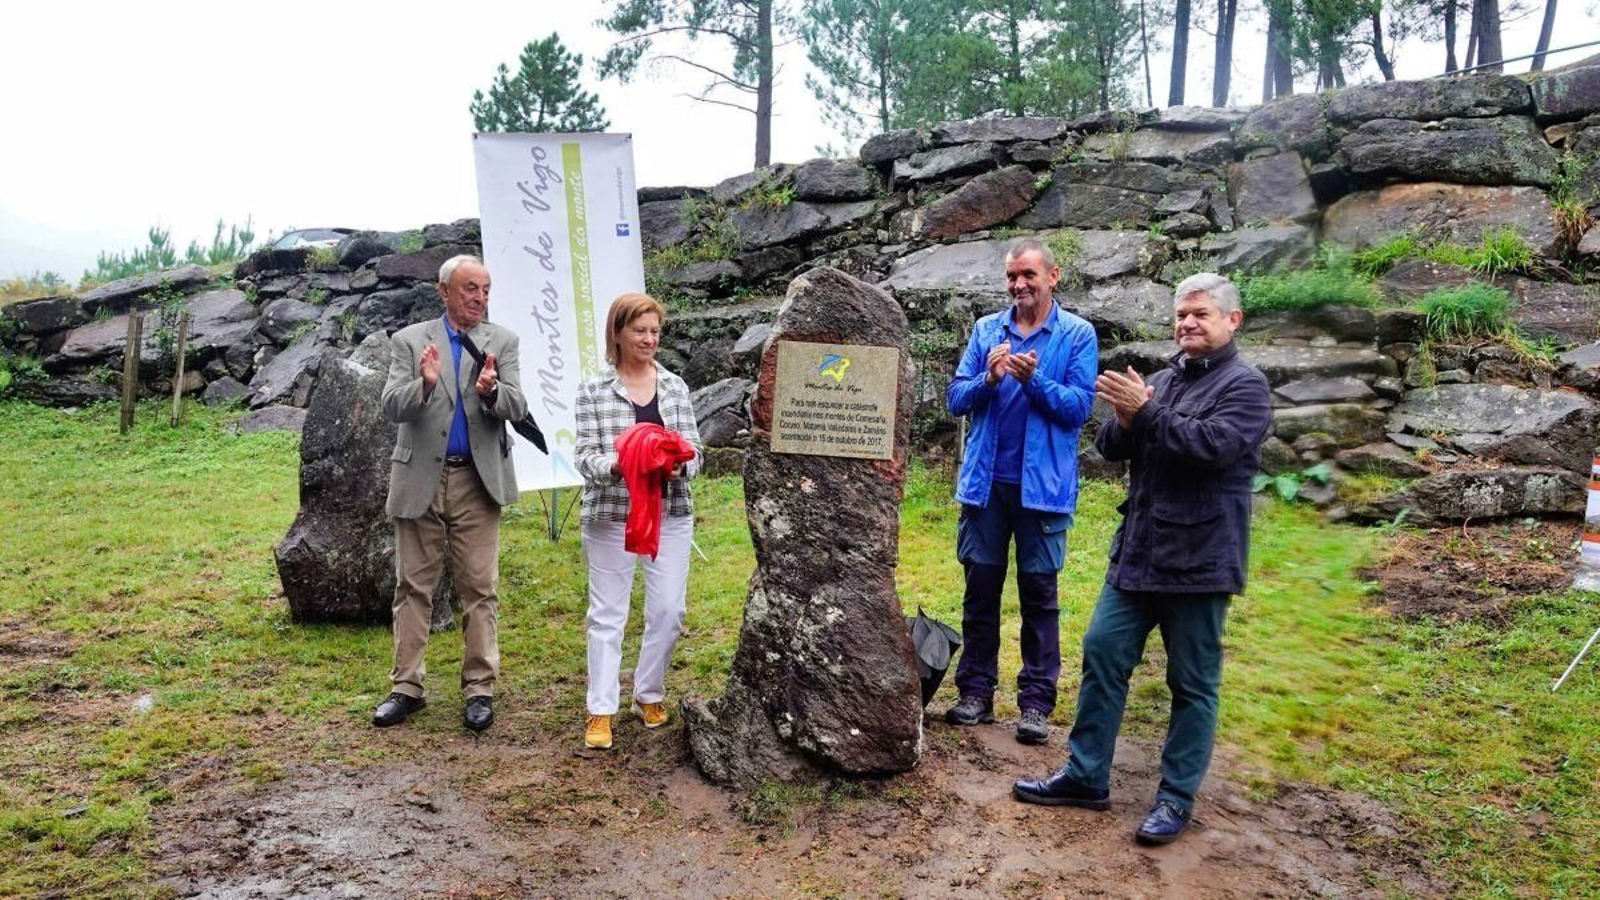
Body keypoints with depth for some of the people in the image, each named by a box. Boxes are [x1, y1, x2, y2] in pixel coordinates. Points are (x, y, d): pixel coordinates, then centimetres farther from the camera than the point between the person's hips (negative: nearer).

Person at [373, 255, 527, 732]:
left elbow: (517, 409, -5)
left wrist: (492, 390, -27)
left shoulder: (502, 342, 5)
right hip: (420, 479, 0)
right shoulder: (410, 340, 3)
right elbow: (392, 407, -7)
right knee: (413, 587, 8)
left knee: (480, 589, 3)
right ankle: (407, 687, 18)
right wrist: (424, 384, -27)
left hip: (478, 480, 0)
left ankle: (480, 688, 12)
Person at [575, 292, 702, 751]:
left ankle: (650, 695, 26)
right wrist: (614, 466, -26)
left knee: (668, 610, 5)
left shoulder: (675, 386, 6)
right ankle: (600, 710, 13)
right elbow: (585, 455, -5)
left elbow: (693, 450, 4)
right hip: (610, 516, -2)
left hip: (670, 514, 3)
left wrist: (679, 466, -18)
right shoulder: (594, 390, -1)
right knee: (607, 614, 4)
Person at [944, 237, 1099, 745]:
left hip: (1043, 485, -3)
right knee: (980, 589, 8)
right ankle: (976, 691, 18)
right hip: (985, 482, 3)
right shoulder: (985, 330, 7)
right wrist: (989, 379, -17)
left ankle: (1037, 701, 12)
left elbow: (1079, 406, -9)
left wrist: (1034, 379, -22)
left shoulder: (1077, 334, -1)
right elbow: (956, 399, 2)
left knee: (1039, 594, 5)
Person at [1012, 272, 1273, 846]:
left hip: (1199, 560, -6)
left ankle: (1177, 798, 16)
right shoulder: (1163, 380, 15)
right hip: (1137, 553, 7)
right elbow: (1110, 447, 11)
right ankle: (1086, 776, 18)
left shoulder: (1244, 386, -4)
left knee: (1193, 684, 4)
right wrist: (1126, 420, -10)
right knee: (1101, 654, 7)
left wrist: (1145, 414, -20)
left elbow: (1214, 445, -21)